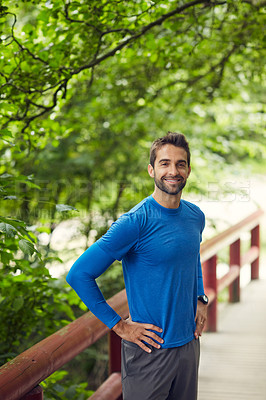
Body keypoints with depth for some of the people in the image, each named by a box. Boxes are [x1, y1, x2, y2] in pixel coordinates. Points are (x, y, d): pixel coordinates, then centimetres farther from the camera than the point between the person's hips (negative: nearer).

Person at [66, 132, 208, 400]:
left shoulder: (196, 217, 4)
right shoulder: (135, 222, -18)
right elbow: (79, 275, -18)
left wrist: (200, 299, 9)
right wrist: (119, 325, -15)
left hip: (189, 344, 6)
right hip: (150, 351, -6)